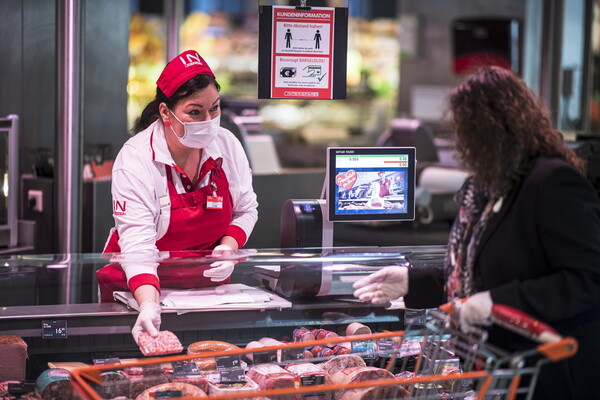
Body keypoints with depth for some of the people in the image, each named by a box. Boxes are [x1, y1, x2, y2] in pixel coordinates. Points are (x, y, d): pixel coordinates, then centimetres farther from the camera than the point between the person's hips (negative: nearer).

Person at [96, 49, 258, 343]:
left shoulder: (227, 145, -1)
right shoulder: (135, 161, -16)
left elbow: (246, 209, 13)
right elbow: (137, 242, -24)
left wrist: (229, 247, -8)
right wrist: (149, 304, -39)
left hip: (209, 285, 3)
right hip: (139, 290, -3)